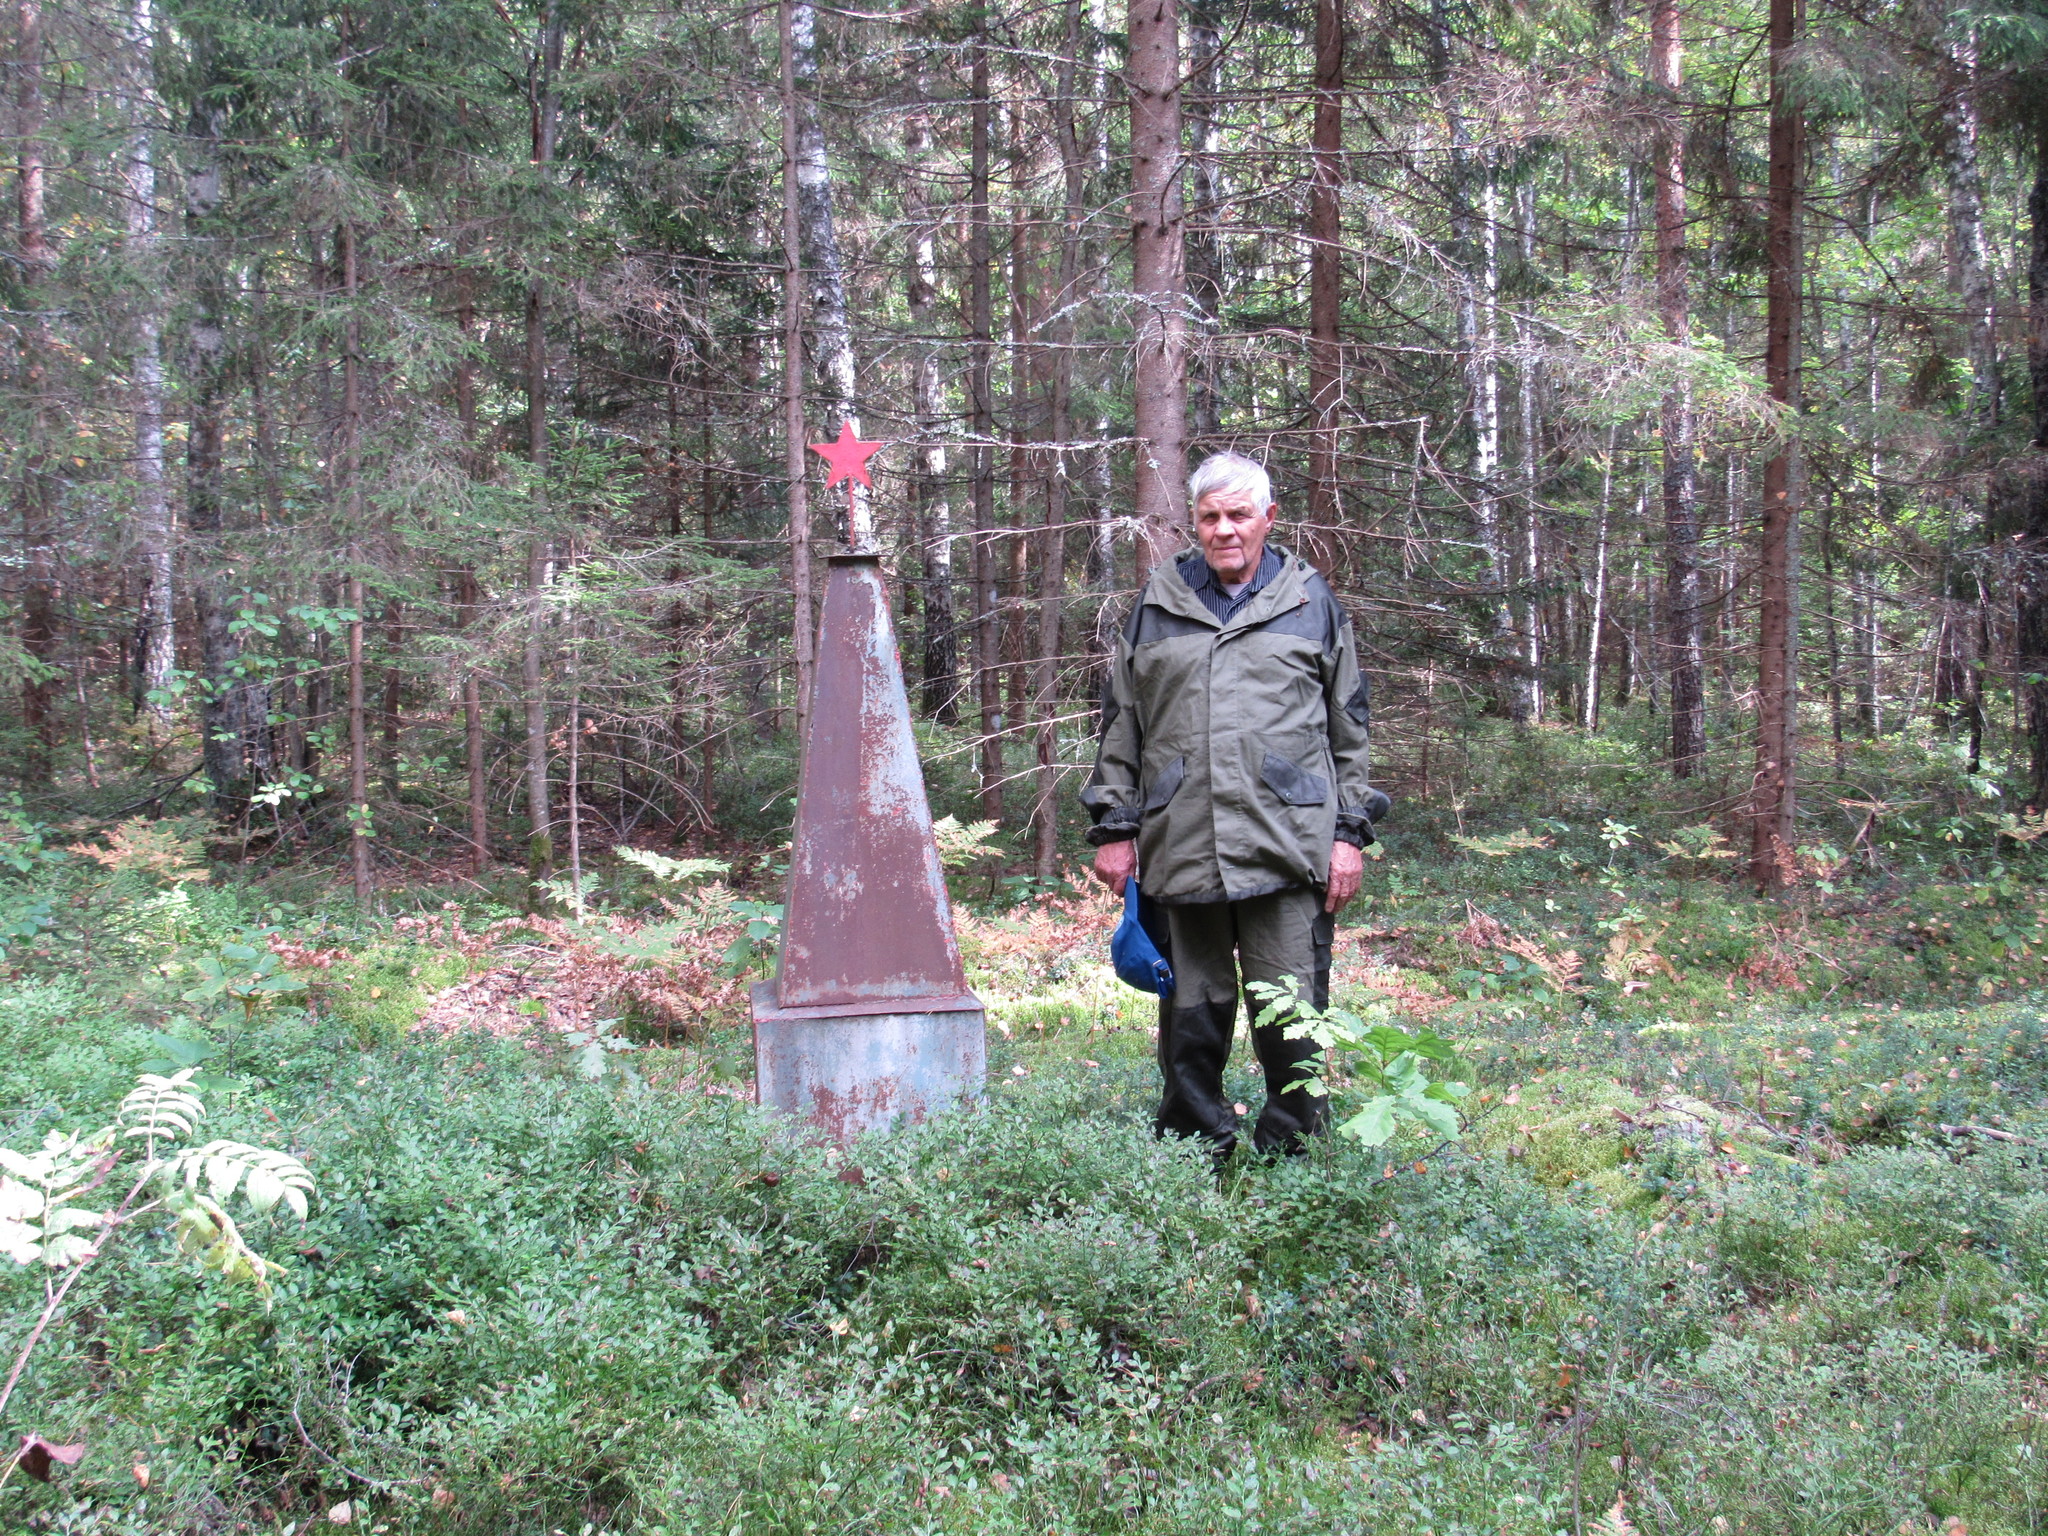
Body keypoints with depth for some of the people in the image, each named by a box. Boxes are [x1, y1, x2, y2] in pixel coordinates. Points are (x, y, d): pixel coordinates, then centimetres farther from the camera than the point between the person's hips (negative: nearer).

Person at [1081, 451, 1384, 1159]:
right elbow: (1120, 723, 16)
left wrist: (1351, 830, 6)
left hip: (1287, 849, -2)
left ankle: (1293, 1152, 11)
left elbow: (1349, 725, 12)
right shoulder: (1157, 606, 14)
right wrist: (1114, 825, 9)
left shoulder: (1312, 603, 11)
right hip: (1179, 852, 2)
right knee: (1191, 1013, 8)